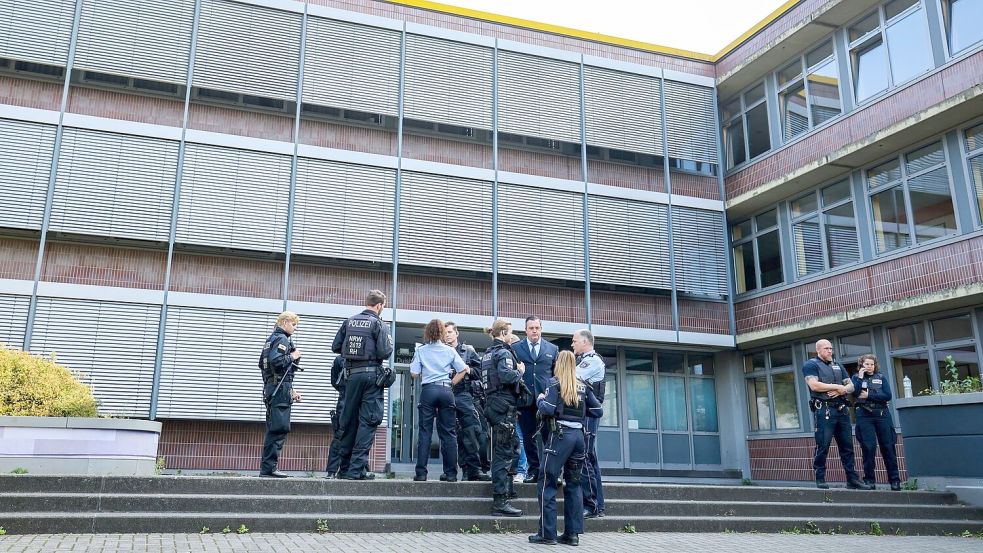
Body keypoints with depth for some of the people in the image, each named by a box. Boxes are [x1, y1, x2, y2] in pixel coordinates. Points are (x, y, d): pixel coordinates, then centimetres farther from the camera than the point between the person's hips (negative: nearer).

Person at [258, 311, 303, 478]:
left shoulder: (271, 339, 22)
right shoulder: (282, 339, -8)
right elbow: (276, 361, -25)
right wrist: (293, 356, -8)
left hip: (271, 388, 10)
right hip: (281, 389, -10)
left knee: (273, 429, 12)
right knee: (279, 429, -10)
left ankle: (267, 468, 14)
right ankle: (268, 468, -10)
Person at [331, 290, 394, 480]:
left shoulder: (349, 321, 8)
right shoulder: (378, 324, -7)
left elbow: (335, 347, 7)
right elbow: (384, 353, -14)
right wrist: (389, 345, 6)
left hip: (351, 374, 5)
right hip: (371, 373, -5)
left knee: (348, 420, 13)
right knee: (368, 421, -2)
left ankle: (345, 468, 19)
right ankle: (356, 469, -7)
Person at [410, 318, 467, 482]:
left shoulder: (420, 350, 4)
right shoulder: (450, 350, 7)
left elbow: (414, 374, 2)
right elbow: (463, 370, 5)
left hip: (428, 390, -1)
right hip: (446, 391, 1)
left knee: (425, 432, 2)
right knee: (448, 433, 5)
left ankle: (421, 473, -1)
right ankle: (450, 473, 6)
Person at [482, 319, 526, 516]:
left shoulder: (488, 353, 17)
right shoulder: (504, 352, -11)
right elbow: (506, 376, -27)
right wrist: (520, 371, -8)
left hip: (492, 402, 10)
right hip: (504, 405, -10)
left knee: (511, 446, 22)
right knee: (503, 452, -8)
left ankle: (506, 488, 33)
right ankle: (501, 501, -7)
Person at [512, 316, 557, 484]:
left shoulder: (552, 349, 13)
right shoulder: (515, 349, 9)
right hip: (525, 400, 0)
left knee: (549, 436, -1)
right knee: (528, 437, 5)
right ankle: (533, 470, 14)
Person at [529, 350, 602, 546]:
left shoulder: (555, 383, -4)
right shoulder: (583, 386, 10)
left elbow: (548, 409, -14)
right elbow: (597, 411, 10)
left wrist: (539, 399, 5)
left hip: (560, 434, -5)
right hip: (578, 435, 5)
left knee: (547, 483, 0)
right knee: (573, 484, 11)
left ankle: (547, 533, -1)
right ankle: (572, 533, 12)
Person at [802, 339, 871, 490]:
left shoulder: (838, 366, 22)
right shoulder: (811, 365, 2)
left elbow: (851, 386, 16)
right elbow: (814, 385, -13)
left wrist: (842, 390, -6)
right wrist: (837, 386, -7)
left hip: (842, 409, 6)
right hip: (824, 410, -6)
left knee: (847, 446, 7)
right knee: (823, 446, -6)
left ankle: (852, 479, 12)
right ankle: (820, 480, 0)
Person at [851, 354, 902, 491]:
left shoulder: (881, 378, 12)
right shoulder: (856, 378, 10)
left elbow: (888, 396, -2)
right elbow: (854, 393, -9)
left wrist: (868, 395, -8)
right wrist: (860, 377, -7)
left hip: (882, 414, 1)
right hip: (864, 416, -1)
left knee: (888, 447, 1)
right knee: (868, 447, -6)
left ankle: (895, 480, 7)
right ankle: (869, 480, 3)